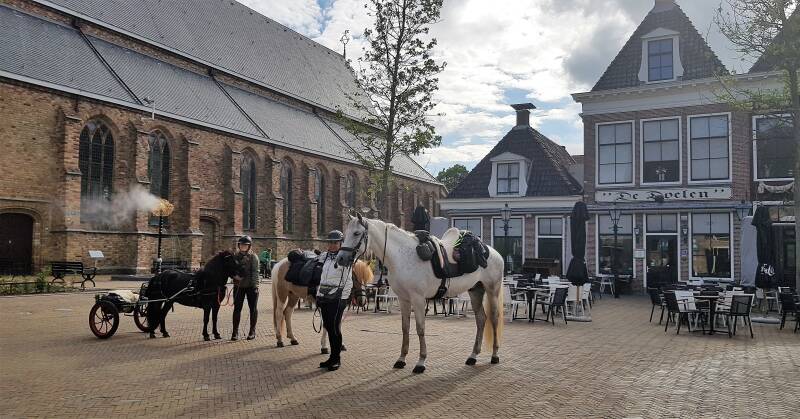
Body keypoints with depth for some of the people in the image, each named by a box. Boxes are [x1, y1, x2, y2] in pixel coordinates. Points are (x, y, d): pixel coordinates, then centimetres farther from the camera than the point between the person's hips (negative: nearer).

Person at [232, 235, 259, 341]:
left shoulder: (253, 257, -5)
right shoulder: (235, 256, 7)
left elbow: (255, 272, -10)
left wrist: (255, 286, -17)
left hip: (251, 286, -3)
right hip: (238, 286, 3)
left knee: (253, 308, 5)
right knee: (237, 308, 4)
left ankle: (252, 331, 15)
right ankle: (235, 332, 9)